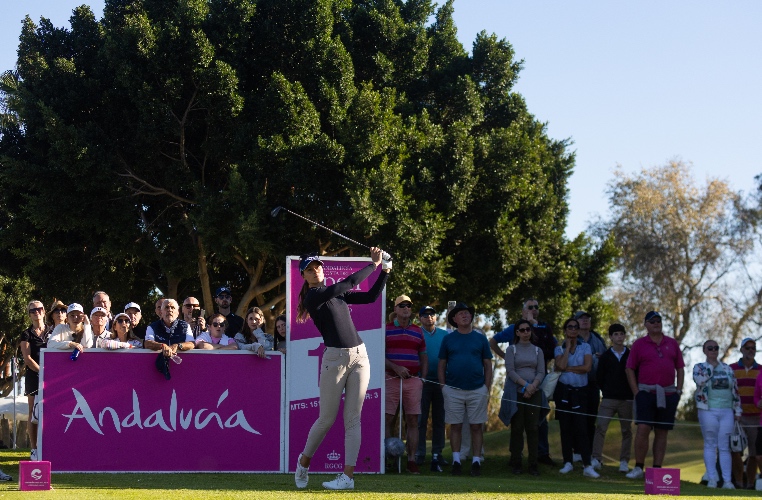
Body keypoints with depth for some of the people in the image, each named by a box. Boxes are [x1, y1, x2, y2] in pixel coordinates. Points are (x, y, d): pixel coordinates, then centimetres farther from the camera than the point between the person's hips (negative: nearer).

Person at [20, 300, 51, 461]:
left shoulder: (52, 332, 13)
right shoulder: (27, 334, 6)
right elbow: (27, 358, -2)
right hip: (34, 376, -1)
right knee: (34, 414, -3)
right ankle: (34, 450, -1)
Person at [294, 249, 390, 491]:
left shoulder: (338, 294, 17)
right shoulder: (313, 296, -6)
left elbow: (371, 296, 16)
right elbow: (349, 283, -14)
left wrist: (385, 270, 7)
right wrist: (373, 264, -5)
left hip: (359, 356, 6)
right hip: (335, 359, -6)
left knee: (352, 418, -1)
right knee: (326, 419, 1)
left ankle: (348, 475, -3)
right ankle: (304, 461, 24)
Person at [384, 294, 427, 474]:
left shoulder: (418, 331, 15)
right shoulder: (386, 330, 5)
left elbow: (423, 357, 18)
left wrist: (423, 379, 6)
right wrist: (396, 368, -15)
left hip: (413, 380, 3)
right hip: (391, 379, -3)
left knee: (413, 421, 0)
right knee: (387, 420, -5)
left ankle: (412, 460, 2)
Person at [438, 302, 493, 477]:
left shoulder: (480, 339, 7)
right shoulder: (448, 339, 7)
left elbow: (488, 365, 8)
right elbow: (441, 365, 8)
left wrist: (487, 389, 1)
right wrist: (443, 387, 0)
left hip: (477, 390, 0)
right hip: (453, 390, 0)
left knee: (476, 427, 1)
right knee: (455, 426, 3)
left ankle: (476, 461, 5)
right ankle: (456, 461, 8)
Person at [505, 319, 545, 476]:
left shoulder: (537, 350, 13)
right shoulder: (512, 349, 5)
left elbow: (541, 372, 5)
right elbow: (510, 371, -5)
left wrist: (533, 386, -12)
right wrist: (525, 384, -16)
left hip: (534, 392, 2)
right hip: (517, 392, -2)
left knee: (533, 428, -3)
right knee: (517, 428, -2)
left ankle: (533, 464, -2)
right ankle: (516, 463, 2)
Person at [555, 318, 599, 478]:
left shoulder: (585, 347, 5)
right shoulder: (559, 349, 7)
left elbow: (587, 367, -9)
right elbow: (561, 366, -13)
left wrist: (567, 368, -8)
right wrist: (567, 347, -5)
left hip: (579, 392, -1)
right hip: (563, 391, 1)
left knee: (581, 428, -9)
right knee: (565, 427, 3)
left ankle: (587, 466, -14)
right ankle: (568, 462, 11)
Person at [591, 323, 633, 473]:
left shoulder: (631, 355, 4)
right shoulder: (605, 356, 5)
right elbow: (599, 377, 9)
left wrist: (632, 393, 2)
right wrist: (606, 391, 7)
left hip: (627, 400, 0)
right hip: (608, 399, 0)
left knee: (626, 431, 4)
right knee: (600, 428, -10)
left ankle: (624, 461, 10)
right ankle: (596, 459, -8)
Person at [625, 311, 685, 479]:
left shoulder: (672, 344, 12)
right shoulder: (639, 344, 5)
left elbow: (680, 369, 15)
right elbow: (630, 369, 3)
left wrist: (679, 390, 5)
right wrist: (636, 393, -5)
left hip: (668, 394, 3)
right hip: (646, 393, -3)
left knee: (662, 432, 4)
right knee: (642, 429, -13)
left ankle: (657, 470, 7)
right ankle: (638, 467, -6)